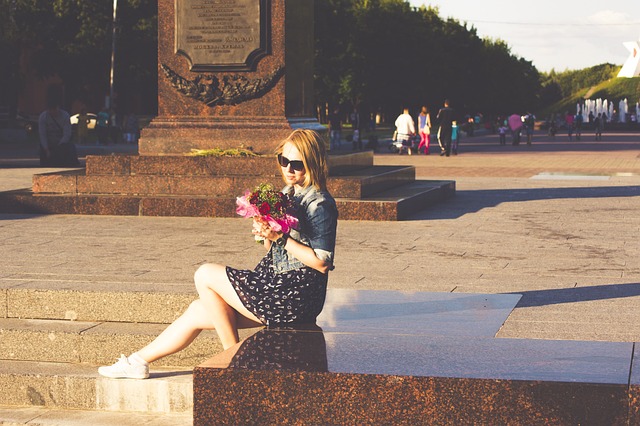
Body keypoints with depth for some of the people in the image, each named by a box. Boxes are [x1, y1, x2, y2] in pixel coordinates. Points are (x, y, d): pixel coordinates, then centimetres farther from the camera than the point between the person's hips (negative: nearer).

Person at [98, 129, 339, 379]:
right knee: (198, 311, 9)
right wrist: (266, 235, -4)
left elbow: (322, 263, -20)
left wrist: (281, 237, -20)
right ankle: (139, 361, 21)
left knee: (205, 275, -7)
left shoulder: (320, 204, -14)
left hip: (295, 296, -9)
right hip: (278, 286, 9)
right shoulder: (288, 194, 14)